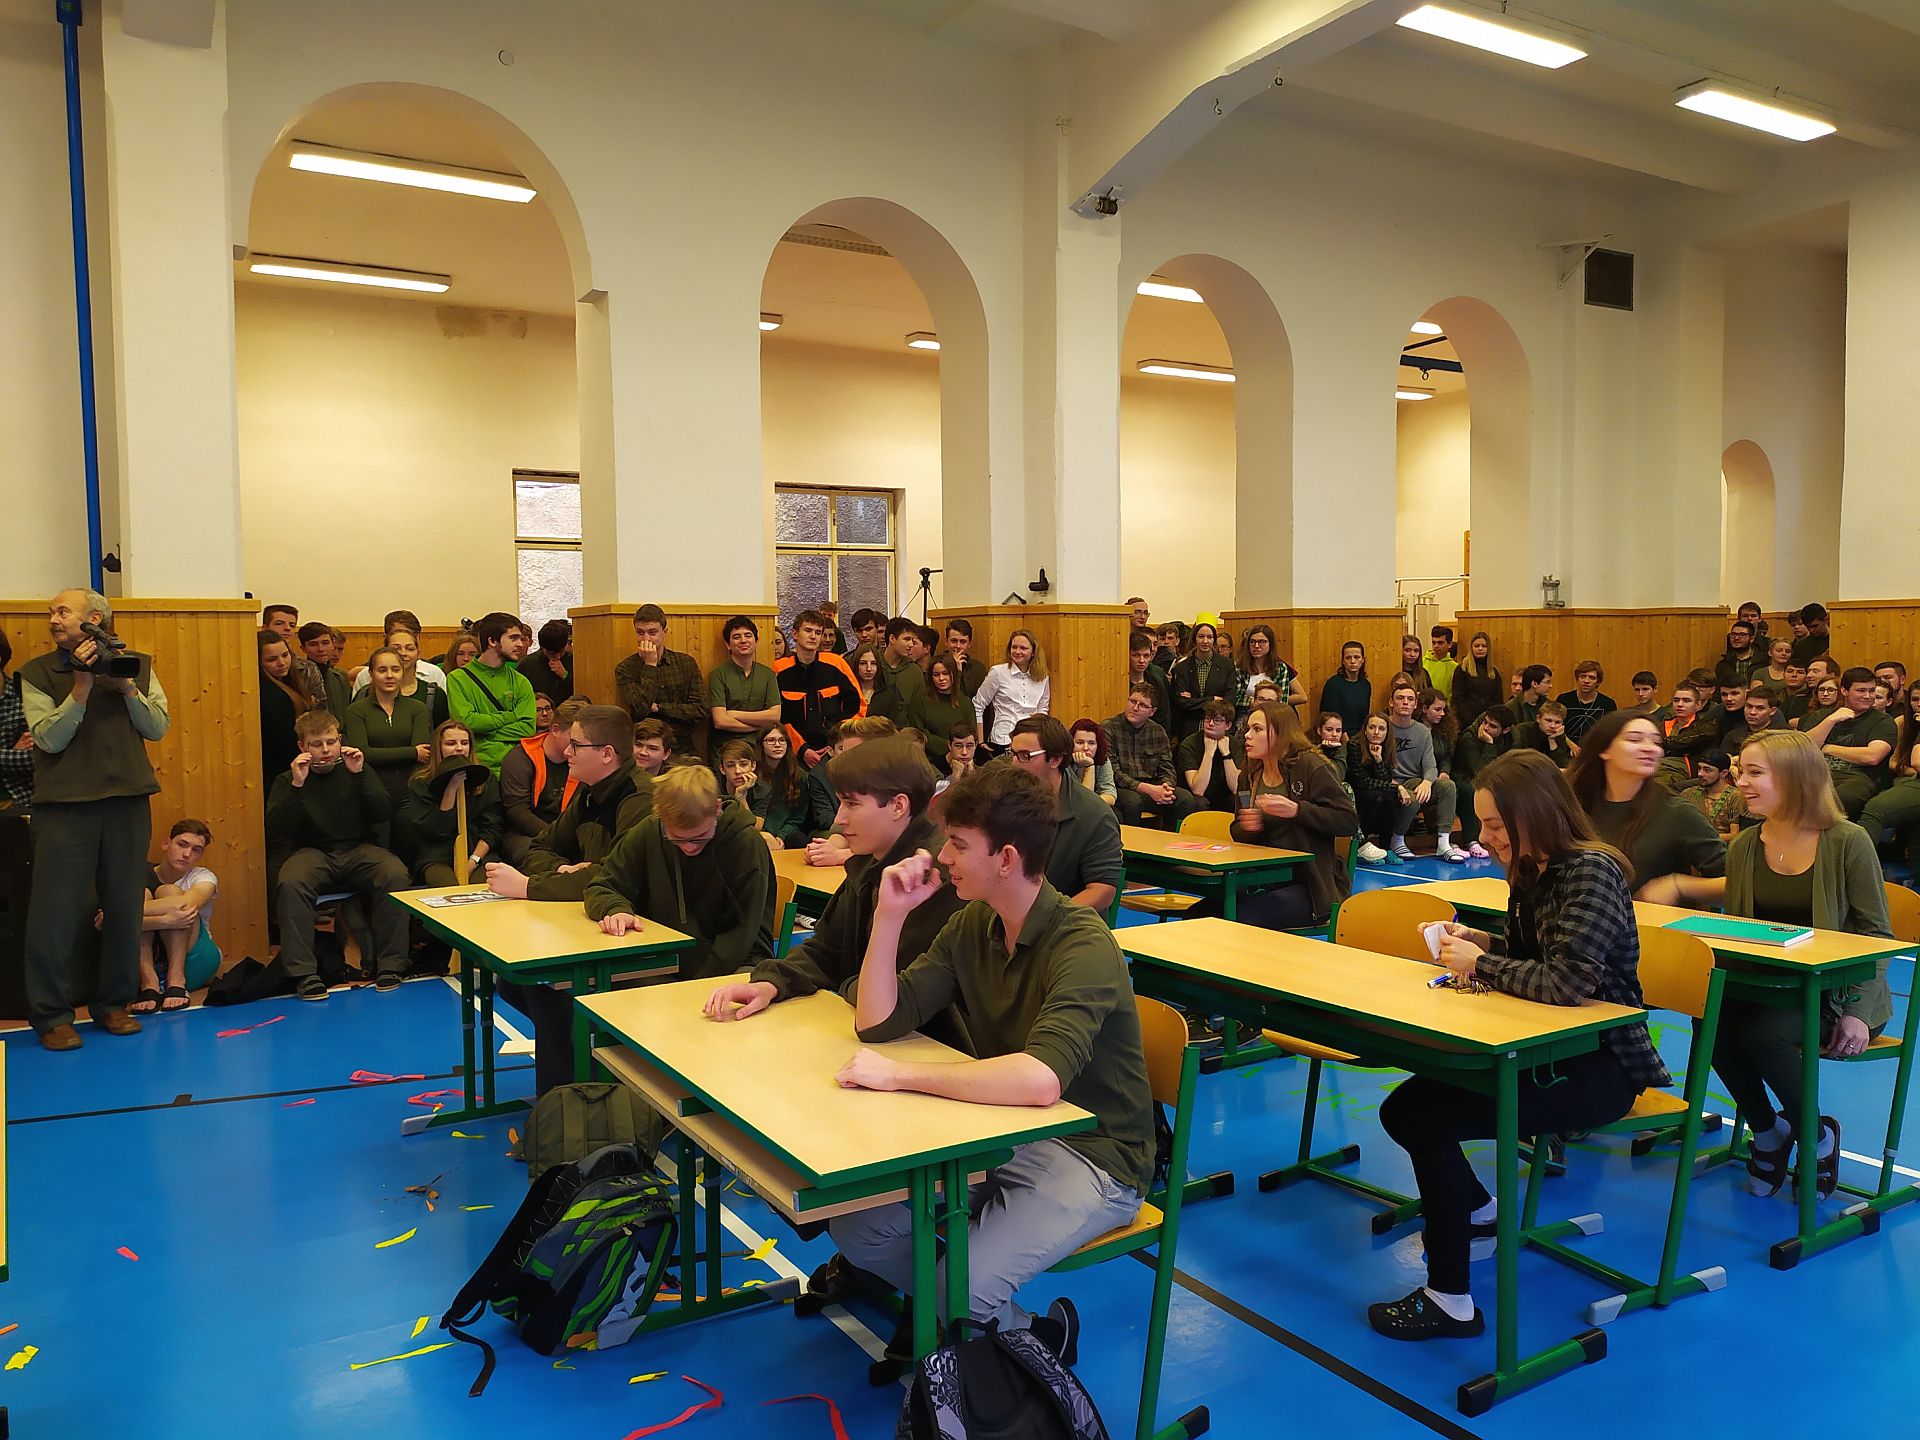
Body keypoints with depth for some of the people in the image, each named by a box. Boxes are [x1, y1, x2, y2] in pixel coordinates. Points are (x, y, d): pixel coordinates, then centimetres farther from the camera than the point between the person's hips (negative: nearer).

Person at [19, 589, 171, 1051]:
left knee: (124, 907, 7)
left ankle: (114, 1004, 20)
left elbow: (158, 727, 2)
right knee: (55, 911, -1)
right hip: (64, 804, -2)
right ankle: (51, 1016, 9)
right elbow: (49, 739, -7)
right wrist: (82, 686, -14)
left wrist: (126, 687, -11)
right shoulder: (37, 673, 2)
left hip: (128, 801, 2)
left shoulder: (136, 665, 8)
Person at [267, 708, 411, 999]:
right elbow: (275, 831, -6)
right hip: (313, 852, 0)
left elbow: (384, 814, -2)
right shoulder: (287, 781, 8)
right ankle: (303, 973, -28)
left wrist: (360, 775, -12)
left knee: (395, 874, -31)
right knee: (290, 883, -35)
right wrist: (297, 785, -15)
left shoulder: (357, 770, 12)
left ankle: (391, 965, -22)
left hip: (359, 849, 1)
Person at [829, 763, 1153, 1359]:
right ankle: (960, 1315, 18)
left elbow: (1040, 1079, -39)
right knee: (854, 1228, -6)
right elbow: (878, 1021, -1)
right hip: (1003, 1132, 7)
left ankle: (1039, 1337, 9)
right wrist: (890, 914, -11)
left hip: (1090, 1155, -7)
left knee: (964, 1286, -24)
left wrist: (900, 1074, -32)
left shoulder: (1082, 946, -24)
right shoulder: (971, 927, 1)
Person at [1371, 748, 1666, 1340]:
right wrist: (1480, 942, -1)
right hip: (1550, 1048, 9)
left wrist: (1480, 963, -19)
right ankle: (1478, 1210, 30)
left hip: (1599, 1066, -9)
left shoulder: (1591, 872, -21)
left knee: (1429, 1116, -24)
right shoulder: (1533, 871, 5)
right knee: (1402, 1105, 3)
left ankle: (1450, 1301, -12)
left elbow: (1568, 981, -31)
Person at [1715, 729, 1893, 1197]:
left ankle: (1818, 1137, -3)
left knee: (1762, 1034, -33)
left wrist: (1858, 1013, -16)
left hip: (1834, 991, -5)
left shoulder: (1847, 842, -9)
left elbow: (1877, 935, -7)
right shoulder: (1744, 846, 5)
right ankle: (1768, 1131, 0)